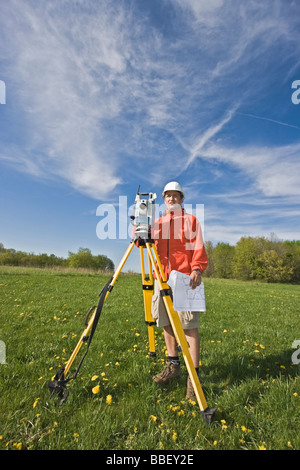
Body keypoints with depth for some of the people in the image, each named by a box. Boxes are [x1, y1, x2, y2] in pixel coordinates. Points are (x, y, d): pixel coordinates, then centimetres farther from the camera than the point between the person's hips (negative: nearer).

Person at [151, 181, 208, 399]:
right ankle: (173, 365, 27)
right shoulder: (158, 223, 19)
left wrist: (197, 269, -16)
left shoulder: (191, 220, 8)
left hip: (185, 277, -4)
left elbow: (199, 249, 0)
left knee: (190, 325, -4)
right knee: (166, 322, 10)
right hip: (162, 278, 5)